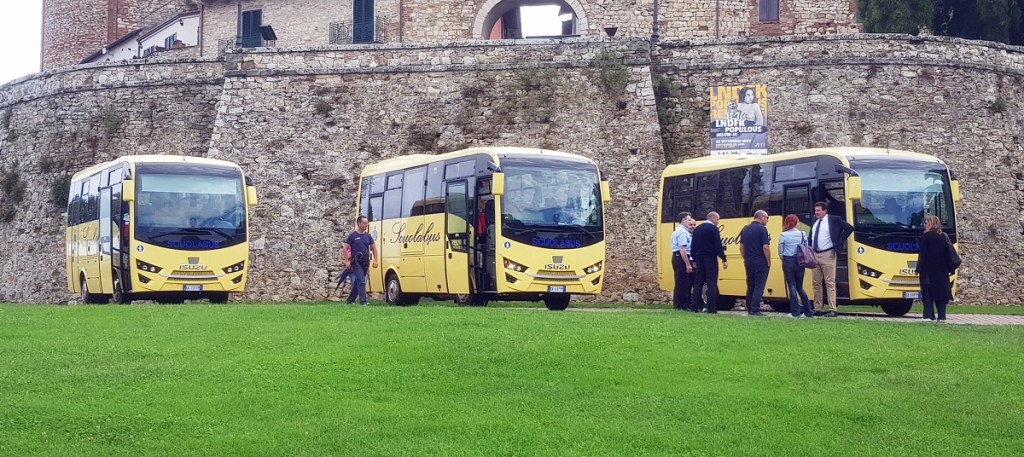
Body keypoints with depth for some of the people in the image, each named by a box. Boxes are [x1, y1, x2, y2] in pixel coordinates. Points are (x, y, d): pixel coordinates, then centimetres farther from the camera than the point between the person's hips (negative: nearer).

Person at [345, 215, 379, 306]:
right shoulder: (352, 236, -3)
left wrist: (375, 260, 6)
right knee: (361, 281, -15)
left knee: (357, 282, 11)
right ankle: (363, 301, -16)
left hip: (365, 262, 5)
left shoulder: (368, 236, 10)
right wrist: (347, 261, -11)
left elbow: (373, 248, 15)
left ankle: (350, 300, 23)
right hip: (356, 261, -5)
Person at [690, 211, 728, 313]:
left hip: (699, 259, 6)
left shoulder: (697, 229, 11)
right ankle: (711, 308, -8)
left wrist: (695, 259, 18)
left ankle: (694, 306, 7)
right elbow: (718, 246, -14)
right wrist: (724, 259, -9)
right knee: (712, 283, -4)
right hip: (710, 259, -6)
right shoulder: (713, 229, -9)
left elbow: (693, 245, 12)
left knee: (698, 282, 10)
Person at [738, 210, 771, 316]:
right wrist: (769, 261, -8)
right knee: (759, 286, -3)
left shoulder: (745, 229, 9)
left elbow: (741, 247, 13)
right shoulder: (762, 229, -12)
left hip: (748, 262, 7)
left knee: (750, 286, 13)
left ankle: (749, 309, 16)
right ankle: (755, 310, -8)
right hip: (760, 263, -7)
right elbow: (765, 247, -17)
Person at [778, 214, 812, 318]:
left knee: (792, 287, 3)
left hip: (788, 262, -3)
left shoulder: (783, 235, -7)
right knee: (800, 287, 13)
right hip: (800, 262, 3)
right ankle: (808, 311, 10)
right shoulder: (803, 234, -1)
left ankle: (795, 312, 1)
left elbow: (780, 252, -4)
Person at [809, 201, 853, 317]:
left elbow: (849, 228, -3)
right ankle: (817, 309, 14)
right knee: (816, 283, 8)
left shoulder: (834, 220, -4)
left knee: (830, 283, -7)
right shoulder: (814, 223, 14)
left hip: (827, 255, -7)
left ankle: (832, 310, -8)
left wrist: (839, 242, -6)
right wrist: (809, 249, 9)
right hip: (814, 255, 7)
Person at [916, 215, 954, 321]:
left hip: (928, 269, -5)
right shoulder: (944, 237, 9)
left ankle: (929, 315, -8)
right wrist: (948, 268, 15)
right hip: (942, 270, 5)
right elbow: (948, 254, 10)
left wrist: (918, 269, -7)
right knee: (941, 291, 7)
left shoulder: (927, 236, -7)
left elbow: (922, 254, -9)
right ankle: (942, 315, 2)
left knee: (928, 292, -1)